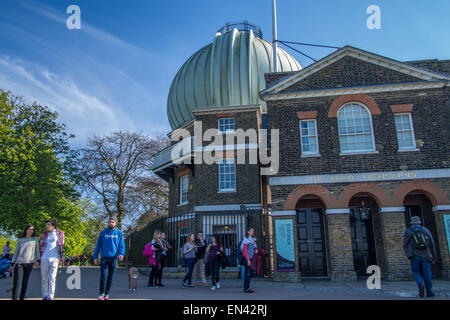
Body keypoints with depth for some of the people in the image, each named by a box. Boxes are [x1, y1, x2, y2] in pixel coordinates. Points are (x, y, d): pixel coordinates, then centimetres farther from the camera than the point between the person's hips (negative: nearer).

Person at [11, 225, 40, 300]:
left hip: (29, 263, 0)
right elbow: (16, 252, 16)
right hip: (19, 262, 0)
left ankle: (22, 298, 10)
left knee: (25, 282, 1)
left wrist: (37, 260, -1)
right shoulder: (20, 240, 14)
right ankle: (14, 298, -7)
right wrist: (12, 263, 10)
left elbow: (37, 250, 10)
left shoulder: (35, 239, 13)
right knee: (16, 282, -11)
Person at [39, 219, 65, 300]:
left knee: (52, 278, -6)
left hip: (54, 259, -3)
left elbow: (62, 246, 7)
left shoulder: (60, 234, 8)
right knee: (44, 278, 6)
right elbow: (40, 247, 14)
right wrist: (38, 259, 8)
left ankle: (50, 297, -5)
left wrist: (61, 259, 1)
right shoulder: (44, 235, 14)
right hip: (44, 259, 3)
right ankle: (45, 296, 16)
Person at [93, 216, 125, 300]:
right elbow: (98, 245, 8)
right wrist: (95, 257, 3)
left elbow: (122, 244, 2)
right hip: (104, 257, -1)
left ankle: (107, 294, 18)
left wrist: (121, 253, -15)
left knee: (110, 277, 6)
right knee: (103, 275, -8)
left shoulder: (119, 233, 7)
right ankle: (101, 294, 6)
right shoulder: (103, 233, 7)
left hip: (113, 257, 1)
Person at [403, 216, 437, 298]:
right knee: (427, 274, 8)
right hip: (426, 256, 1)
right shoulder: (426, 230, 11)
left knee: (417, 273, 8)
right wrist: (434, 258, 14)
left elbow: (405, 246, 3)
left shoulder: (408, 231, 8)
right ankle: (429, 292, 8)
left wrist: (409, 256, 9)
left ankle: (420, 285, -18)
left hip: (414, 256, -1)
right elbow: (432, 245, 9)